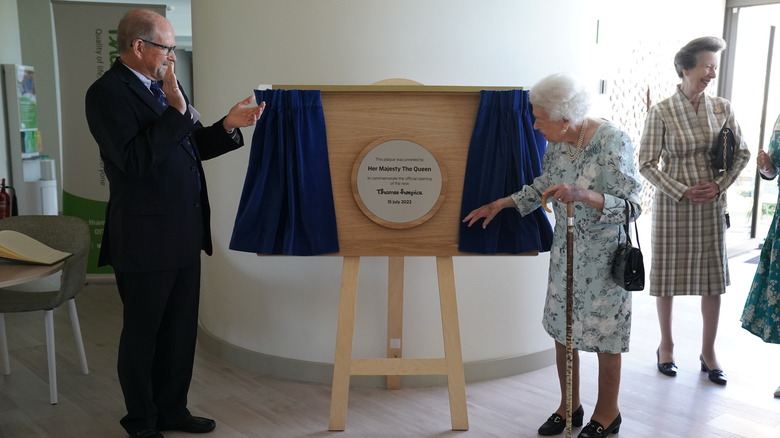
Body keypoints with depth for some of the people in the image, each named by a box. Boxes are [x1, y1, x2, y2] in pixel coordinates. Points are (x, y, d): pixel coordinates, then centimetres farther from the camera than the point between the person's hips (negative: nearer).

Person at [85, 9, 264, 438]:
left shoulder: (163, 86, 12)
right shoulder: (107, 92, -12)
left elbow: (190, 147, 16)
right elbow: (134, 160, -23)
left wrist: (228, 126, 1)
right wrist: (176, 111, -23)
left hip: (184, 234, 8)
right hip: (145, 239, -8)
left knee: (180, 329, 16)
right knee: (142, 333, 9)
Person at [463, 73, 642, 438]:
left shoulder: (613, 142, -21)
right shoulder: (557, 143, -2)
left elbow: (630, 207, -23)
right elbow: (542, 186, 15)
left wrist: (582, 195, -37)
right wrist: (501, 203, 11)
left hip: (603, 257, -6)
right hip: (565, 252, 6)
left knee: (604, 335, 7)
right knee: (562, 329, 13)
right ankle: (569, 406, 33)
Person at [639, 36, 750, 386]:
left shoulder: (721, 108, 1)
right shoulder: (661, 113, -9)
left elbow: (742, 153, 8)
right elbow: (647, 164, -8)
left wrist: (720, 185, -5)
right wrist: (682, 192, -15)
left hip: (712, 205, 3)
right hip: (672, 204, -3)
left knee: (714, 277, 7)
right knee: (667, 276, 6)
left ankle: (708, 352, 22)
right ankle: (666, 346, 25)